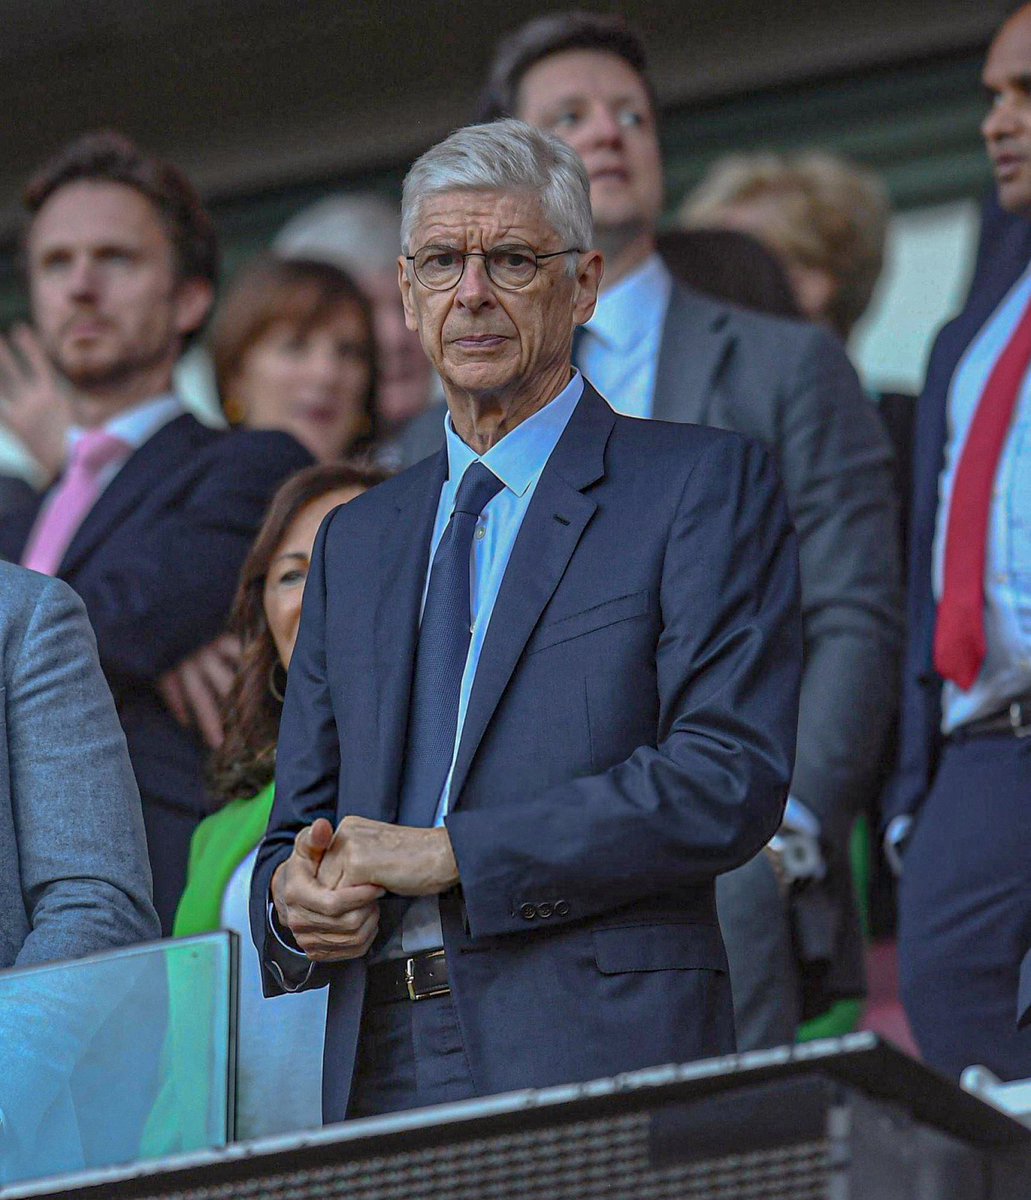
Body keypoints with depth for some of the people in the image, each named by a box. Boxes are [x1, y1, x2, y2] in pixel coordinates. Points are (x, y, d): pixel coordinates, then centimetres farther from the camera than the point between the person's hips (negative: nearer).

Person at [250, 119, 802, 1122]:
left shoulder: (703, 486, 3)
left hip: (598, 1063, -5)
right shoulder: (355, 541, 22)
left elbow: (731, 778, -9)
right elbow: (299, 828, 23)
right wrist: (294, 902, -2)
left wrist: (448, 853, -13)